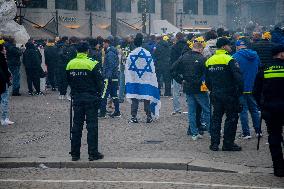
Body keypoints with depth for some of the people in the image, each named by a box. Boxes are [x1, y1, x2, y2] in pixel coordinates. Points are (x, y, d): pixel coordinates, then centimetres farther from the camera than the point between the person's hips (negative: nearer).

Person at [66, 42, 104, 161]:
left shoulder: (70, 64, 2)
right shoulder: (91, 64, -12)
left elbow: (68, 81, 9)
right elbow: (99, 81, -9)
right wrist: (99, 93, 6)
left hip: (76, 98, 4)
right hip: (90, 97, -4)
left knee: (76, 125, 9)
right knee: (92, 125, 1)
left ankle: (75, 153, 11)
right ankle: (93, 153, 0)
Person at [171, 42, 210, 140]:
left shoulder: (183, 57, 4)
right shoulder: (201, 59, -12)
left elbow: (173, 69, 3)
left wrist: (180, 80, 4)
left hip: (188, 88, 5)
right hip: (199, 88, -5)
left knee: (191, 111, 11)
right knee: (207, 110, 5)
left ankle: (194, 133, 11)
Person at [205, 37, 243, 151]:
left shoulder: (209, 61, 7)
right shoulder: (229, 60, -13)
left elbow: (207, 80, 14)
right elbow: (238, 78, -20)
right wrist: (239, 91, -8)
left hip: (215, 94, 6)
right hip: (229, 94, -6)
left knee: (216, 117, 13)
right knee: (231, 118, 4)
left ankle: (214, 143, 11)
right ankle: (228, 144, 4)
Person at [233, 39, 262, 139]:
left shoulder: (236, 56, -13)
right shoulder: (255, 55, 4)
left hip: (241, 88, -5)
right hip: (253, 87, 5)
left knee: (243, 110, 1)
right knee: (254, 109, 16)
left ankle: (246, 133, 0)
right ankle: (258, 131, 19)